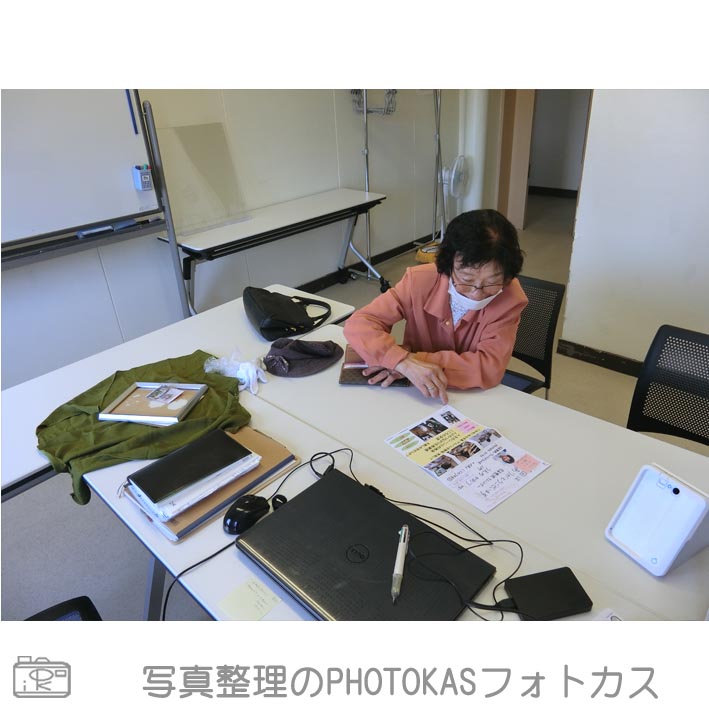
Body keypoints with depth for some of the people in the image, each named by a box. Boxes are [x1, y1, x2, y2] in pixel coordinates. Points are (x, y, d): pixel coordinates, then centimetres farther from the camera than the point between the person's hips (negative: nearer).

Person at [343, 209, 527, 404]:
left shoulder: (510, 298, -17)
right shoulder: (420, 281, -16)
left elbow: (490, 368, -23)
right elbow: (358, 324, -19)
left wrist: (417, 360, -27)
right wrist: (405, 362, -34)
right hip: (415, 397, 0)